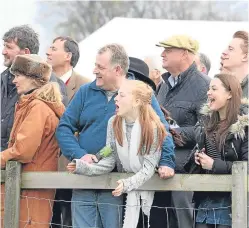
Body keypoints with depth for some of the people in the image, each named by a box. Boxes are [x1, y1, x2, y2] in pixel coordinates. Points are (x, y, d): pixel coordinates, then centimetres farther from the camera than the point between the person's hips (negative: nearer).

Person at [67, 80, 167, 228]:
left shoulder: (152, 127, -14)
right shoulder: (114, 123, -1)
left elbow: (148, 167, -16)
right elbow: (109, 161, -2)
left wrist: (128, 184, -31)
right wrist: (85, 168, -19)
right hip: (125, 188, 4)